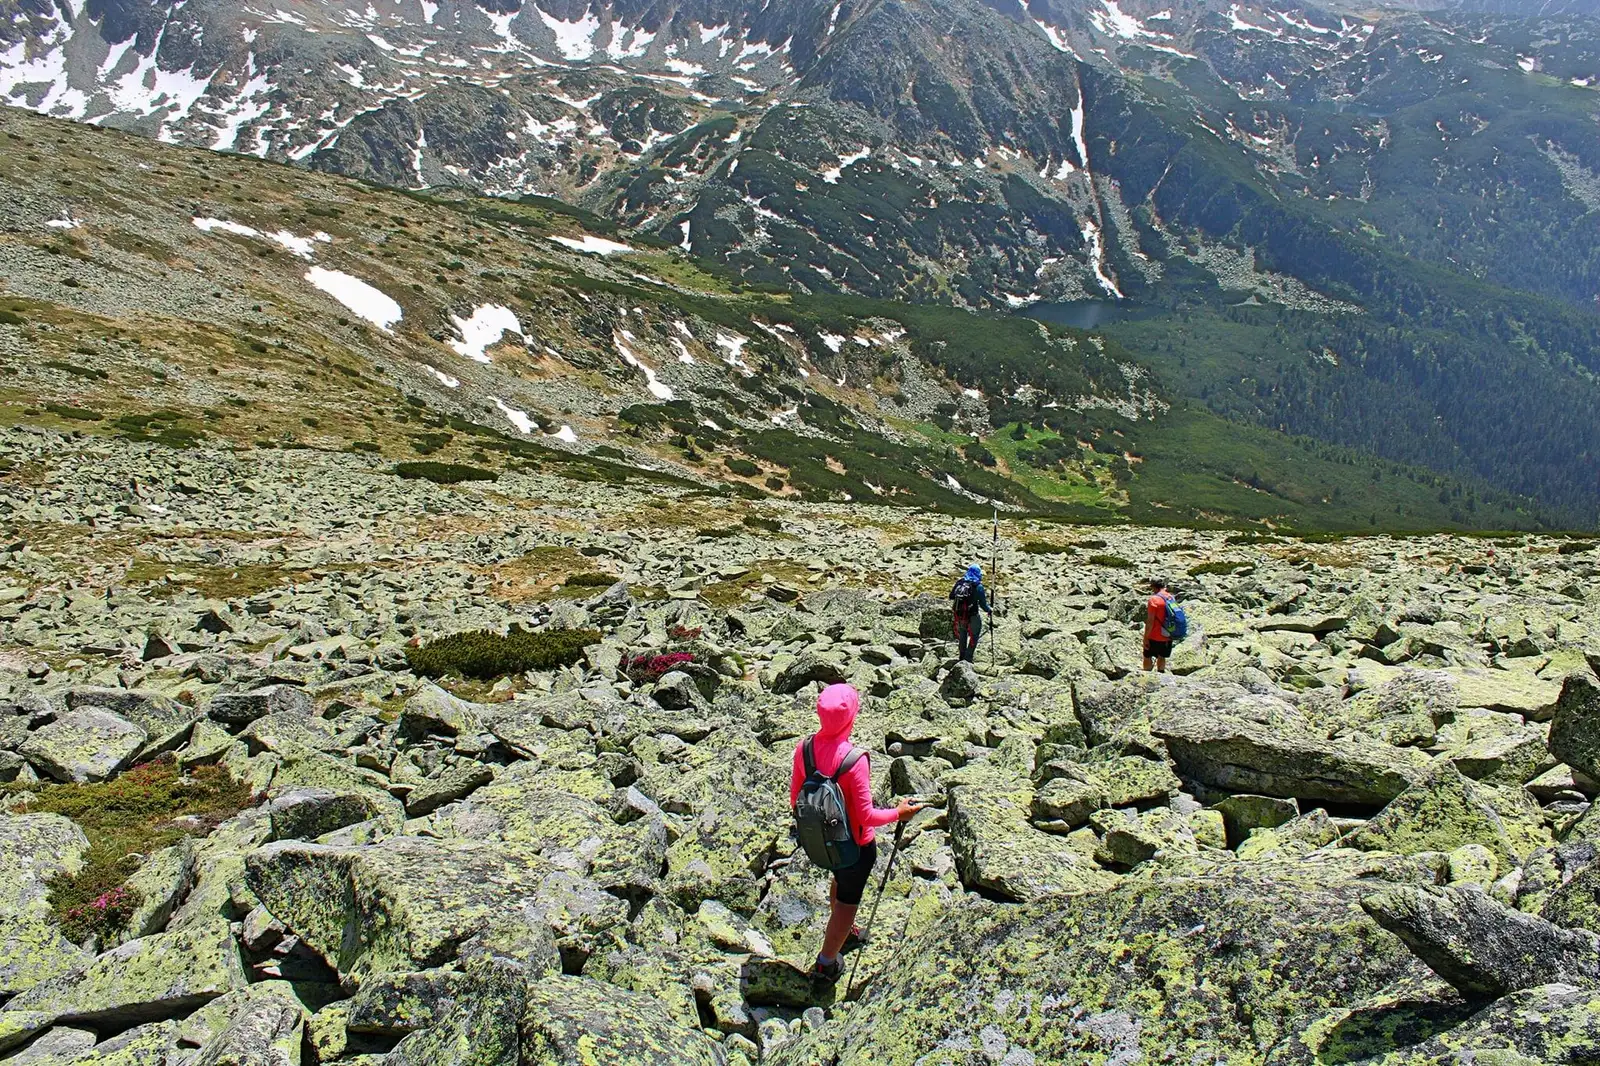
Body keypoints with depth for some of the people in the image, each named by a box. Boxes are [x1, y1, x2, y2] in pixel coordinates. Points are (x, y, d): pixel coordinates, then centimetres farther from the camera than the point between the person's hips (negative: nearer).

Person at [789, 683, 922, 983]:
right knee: (848, 899, 16)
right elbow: (866, 816, -26)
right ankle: (827, 963, 31)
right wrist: (898, 813, -9)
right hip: (855, 842, -6)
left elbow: (795, 798, -2)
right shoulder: (854, 759, -33)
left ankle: (842, 930, 57)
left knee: (841, 881, 33)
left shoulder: (804, 748, -15)